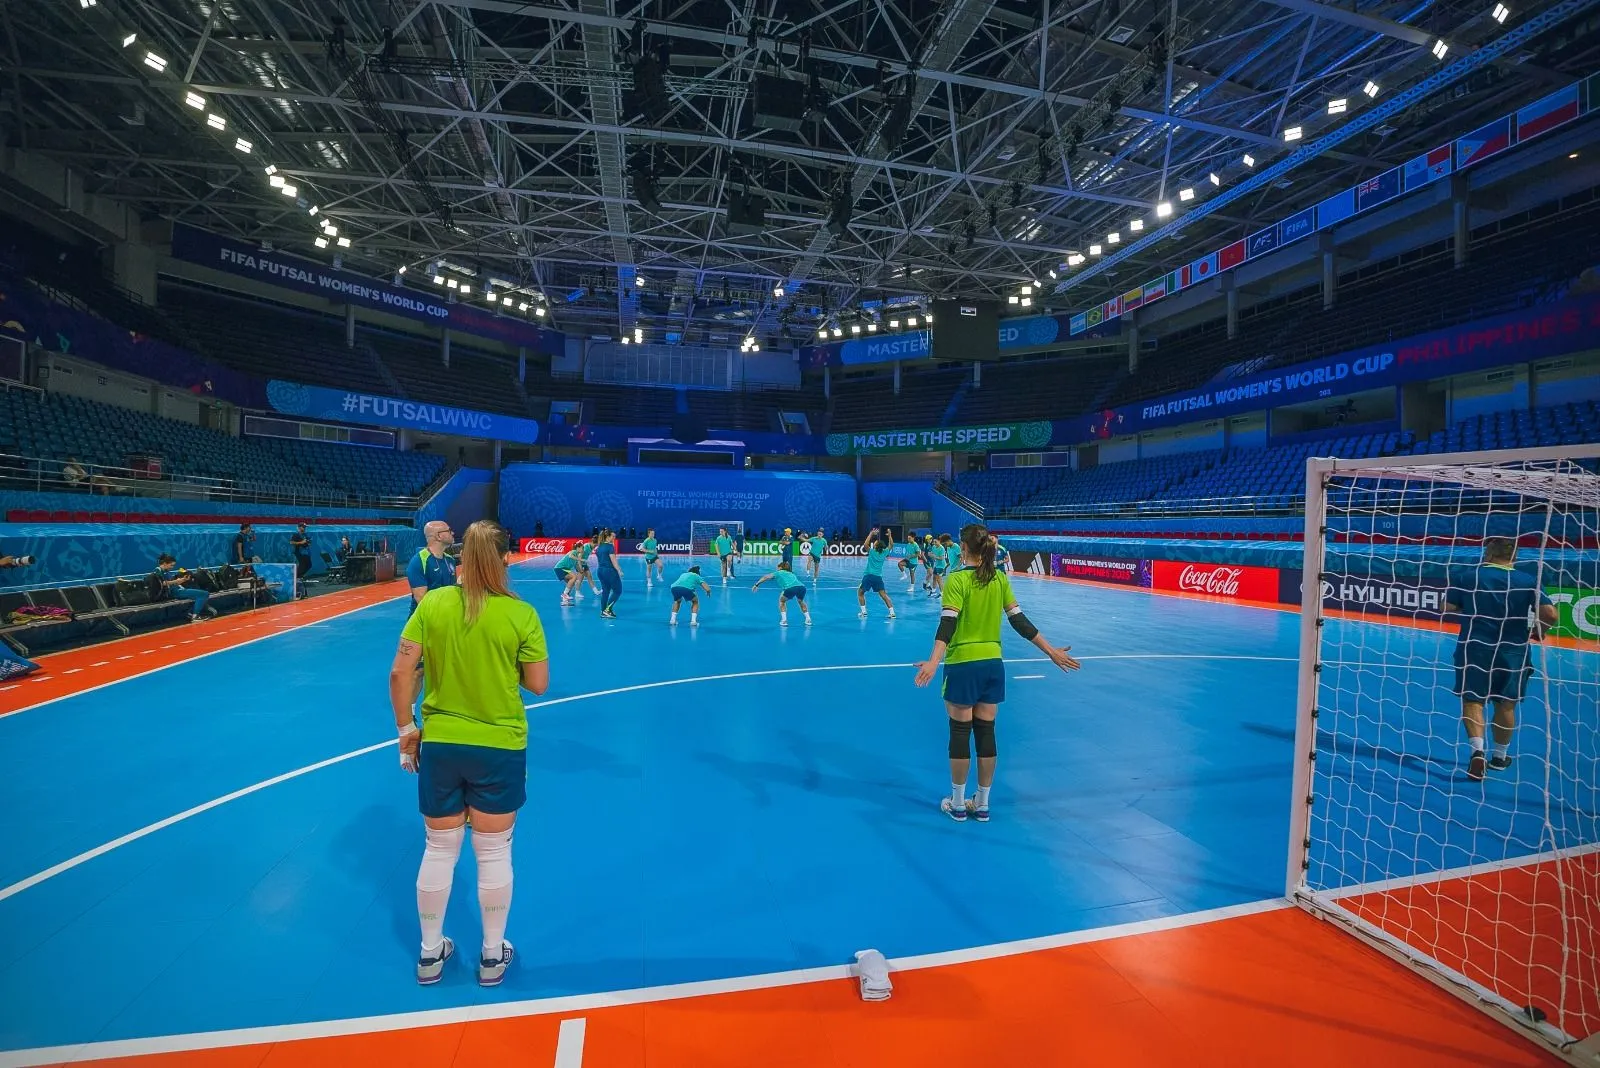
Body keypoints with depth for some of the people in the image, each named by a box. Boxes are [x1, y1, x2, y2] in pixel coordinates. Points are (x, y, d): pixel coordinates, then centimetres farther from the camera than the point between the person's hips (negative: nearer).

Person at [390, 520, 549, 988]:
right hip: (500, 748, -2)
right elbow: (538, 685, -8)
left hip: (439, 744, 2)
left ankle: (430, 954, 37)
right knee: (494, 853, 14)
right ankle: (492, 955, 31)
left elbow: (399, 674, -5)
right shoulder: (521, 614, -14)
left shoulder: (431, 604, -7)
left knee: (438, 850, 19)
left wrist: (406, 729, 6)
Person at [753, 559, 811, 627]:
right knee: (801, 601, 36)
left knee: (782, 601, 25)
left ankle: (784, 620, 18)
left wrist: (757, 584, 35)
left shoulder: (779, 573, 28)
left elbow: (765, 577, 30)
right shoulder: (792, 574, 39)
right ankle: (808, 620, 33)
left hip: (790, 588, -4)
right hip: (802, 586, 4)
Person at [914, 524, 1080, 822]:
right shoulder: (1000, 579, 3)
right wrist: (1051, 651, 12)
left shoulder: (957, 580, -13)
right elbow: (1020, 621, 4)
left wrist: (933, 661, -33)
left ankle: (958, 804, 17)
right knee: (986, 732, 11)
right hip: (993, 664, 5)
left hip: (963, 665, -5)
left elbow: (947, 625, -24)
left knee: (960, 732, 6)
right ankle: (982, 804, 21)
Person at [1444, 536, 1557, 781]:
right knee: (1506, 704, 15)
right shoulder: (1528, 582, -3)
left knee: (1472, 700, 5)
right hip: (1513, 653, 2)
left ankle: (1477, 749, -15)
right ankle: (1500, 756, 29)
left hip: (1474, 649, -2)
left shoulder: (1467, 578, -6)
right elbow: (1550, 615, -10)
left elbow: (1448, 609, -5)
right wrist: (1536, 630, 9)